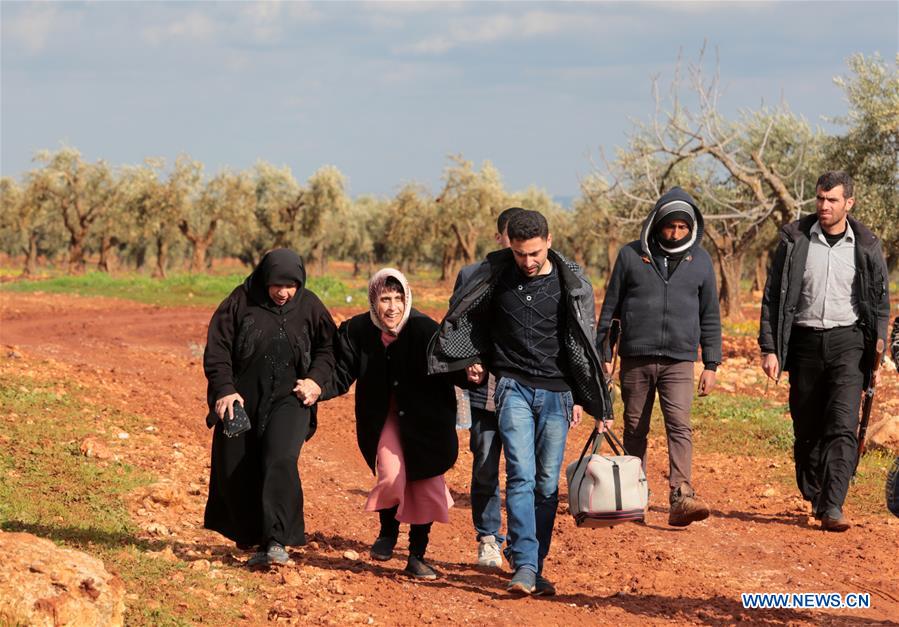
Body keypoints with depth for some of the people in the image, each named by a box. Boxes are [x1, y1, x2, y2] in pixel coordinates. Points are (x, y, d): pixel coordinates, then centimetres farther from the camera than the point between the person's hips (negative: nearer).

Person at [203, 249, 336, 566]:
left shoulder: (309, 307, 3)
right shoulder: (241, 302, -2)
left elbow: (328, 347, 11)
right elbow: (217, 349, -3)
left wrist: (316, 379, -6)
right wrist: (224, 389, -14)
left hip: (288, 399, -1)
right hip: (242, 399, 1)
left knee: (280, 462, -22)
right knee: (235, 471, 5)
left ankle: (276, 541, -25)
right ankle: (248, 536, 26)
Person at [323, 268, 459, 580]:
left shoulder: (424, 329, -19)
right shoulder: (357, 331, -11)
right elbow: (342, 375, -7)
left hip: (423, 419, 0)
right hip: (384, 416, 1)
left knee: (427, 485, 1)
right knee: (392, 477, -18)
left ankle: (417, 557, 18)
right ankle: (387, 531, 14)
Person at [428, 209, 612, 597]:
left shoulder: (570, 283, -1)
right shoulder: (494, 274, 1)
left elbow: (583, 344, 6)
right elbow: (467, 318, 18)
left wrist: (581, 399, 5)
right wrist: (473, 359, 10)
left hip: (556, 393, 1)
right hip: (513, 387, -1)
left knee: (547, 484, 2)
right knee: (521, 475, -14)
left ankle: (535, 567, 10)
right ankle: (524, 567, -19)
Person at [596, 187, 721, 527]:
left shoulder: (700, 259, 7)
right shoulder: (631, 255, 3)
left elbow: (710, 316, 13)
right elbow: (610, 307, 8)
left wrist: (711, 364, 7)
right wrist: (604, 355, 5)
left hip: (679, 361, 0)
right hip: (635, 359, 0)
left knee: (680, 426, -15)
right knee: (635, 430, 8)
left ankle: (681, 498, -24)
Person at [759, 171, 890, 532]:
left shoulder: (866, 247, 2)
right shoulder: (795, 240, 1)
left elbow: (881, 304, 8)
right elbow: (773, 296, 4)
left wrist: (877, 356, 2)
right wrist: (769, 348, -3)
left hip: (847, 342, -1)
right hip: (804, 342, 1)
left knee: (843, 427, -14)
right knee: (807, 430, 7)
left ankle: (833, 507, -18)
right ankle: (815, 499, 23)